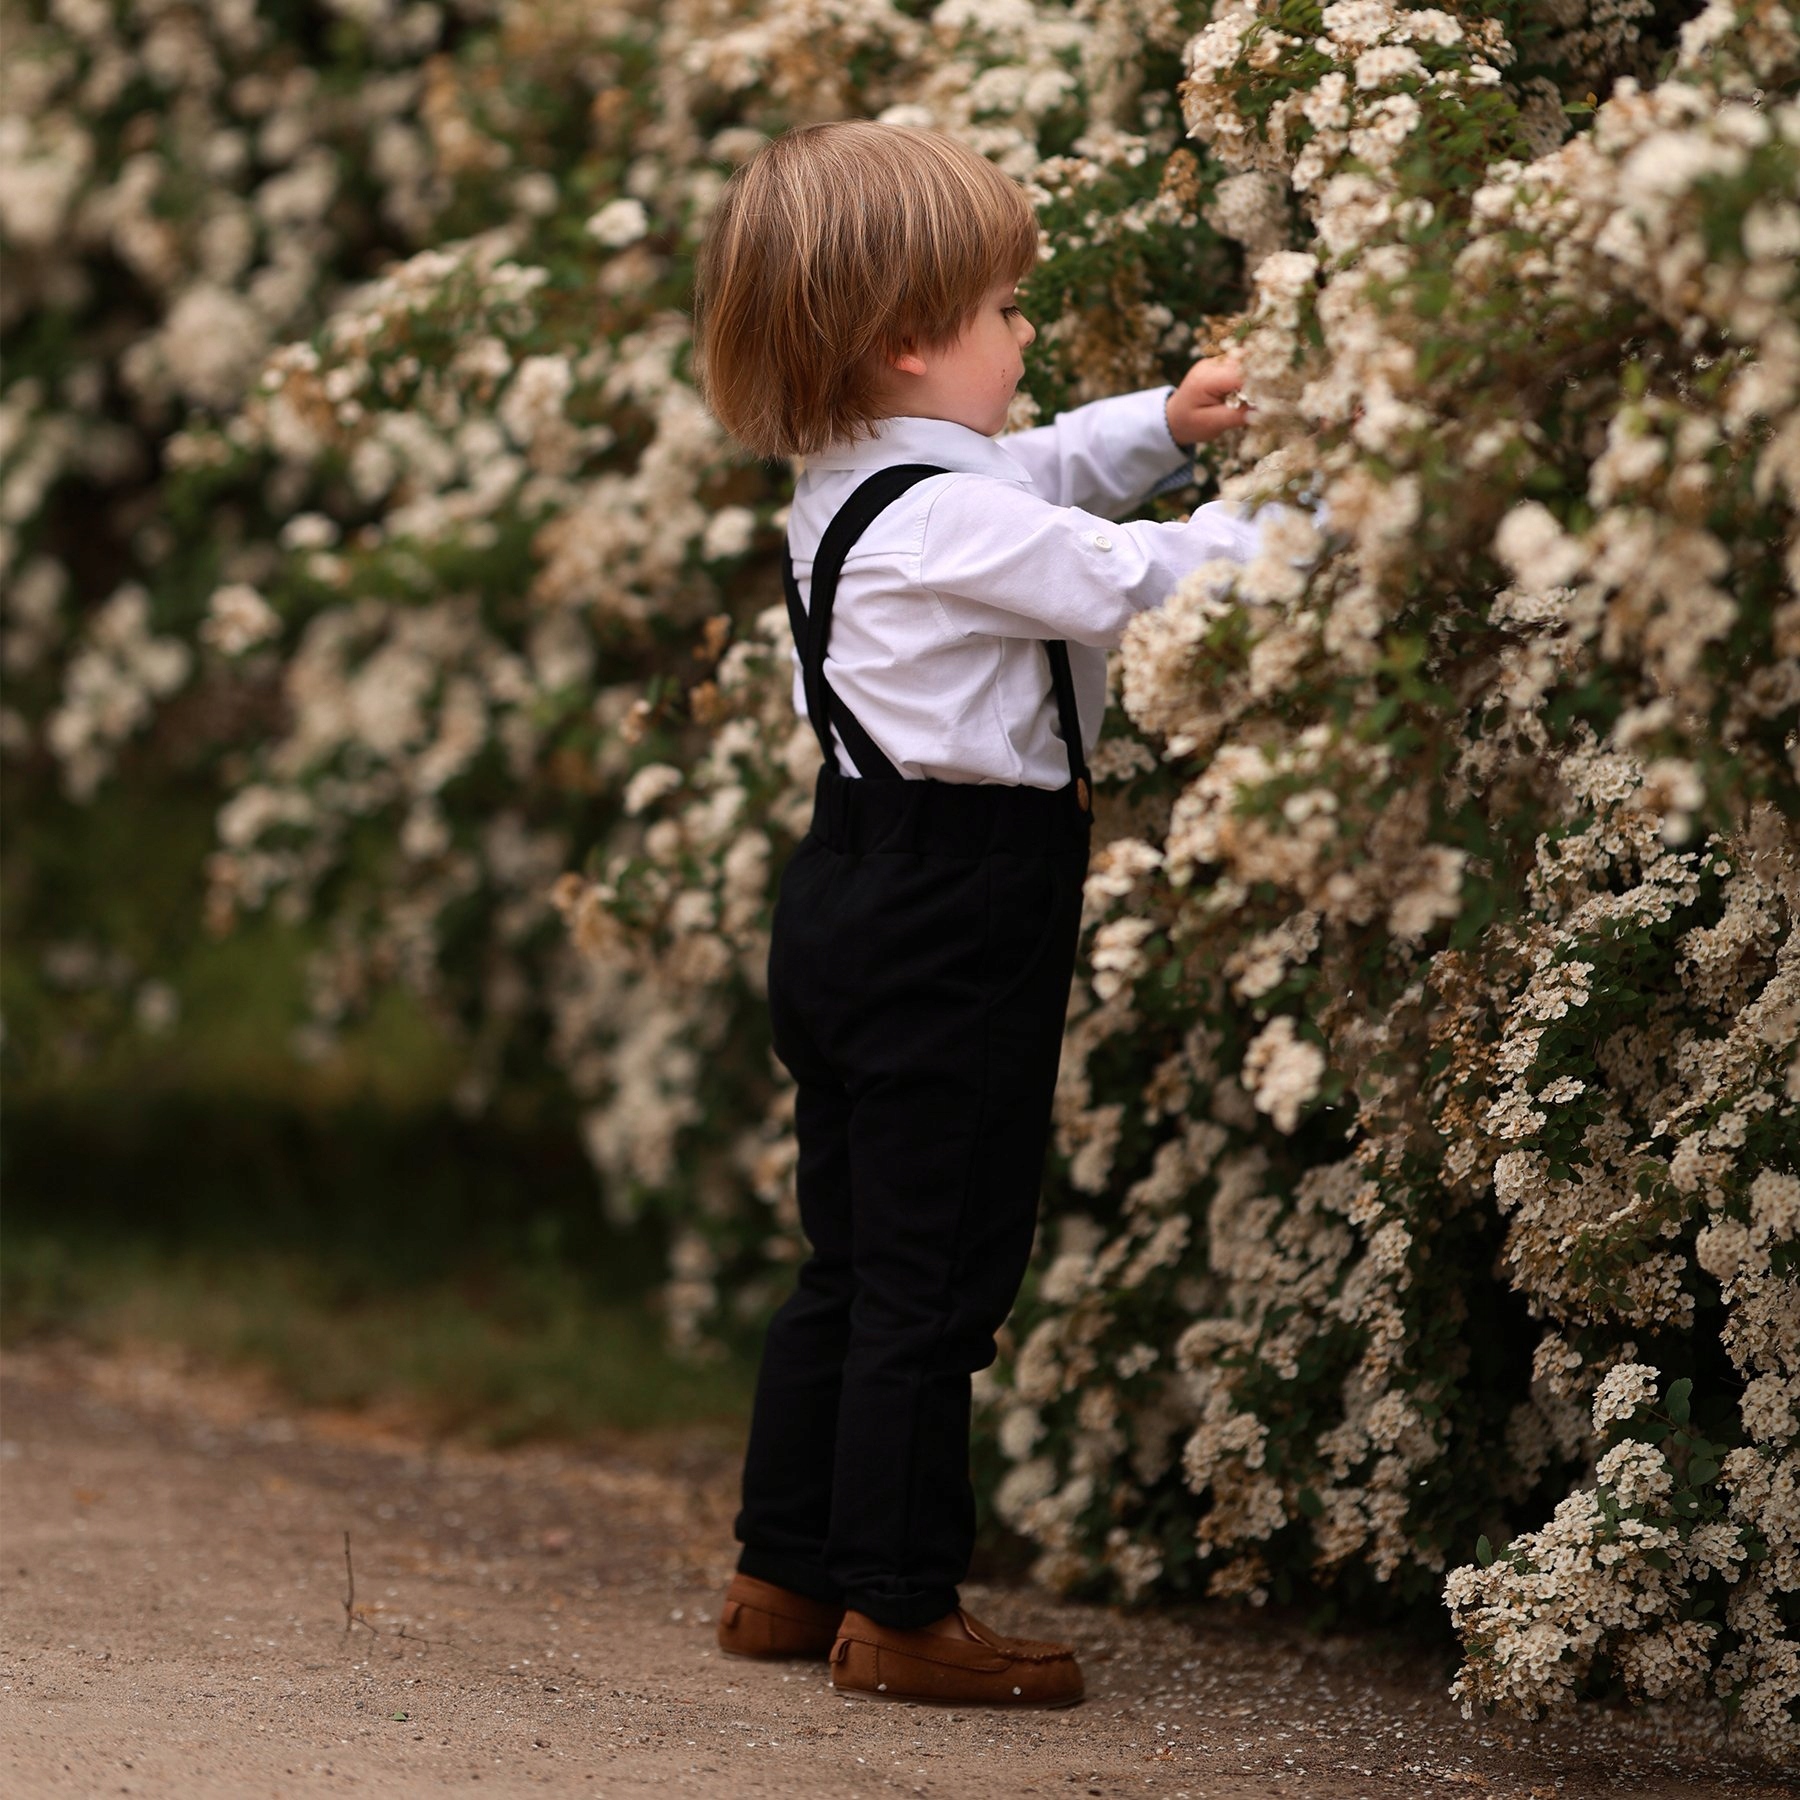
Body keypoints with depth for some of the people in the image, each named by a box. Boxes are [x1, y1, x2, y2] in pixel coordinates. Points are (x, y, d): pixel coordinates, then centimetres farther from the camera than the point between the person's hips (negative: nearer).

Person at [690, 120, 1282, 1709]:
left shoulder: (850, 490, 10)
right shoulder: (943, 521, -20)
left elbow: (1038, 472, 25)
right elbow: (1141, 580, -20)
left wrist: (1165, 426, 13)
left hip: (862, 908, 10)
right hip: (950, 939, -10)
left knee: (853, 1265, 17)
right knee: (932, 1279, -3)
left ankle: (786, 1576, 24)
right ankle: (900, 1613, 2)